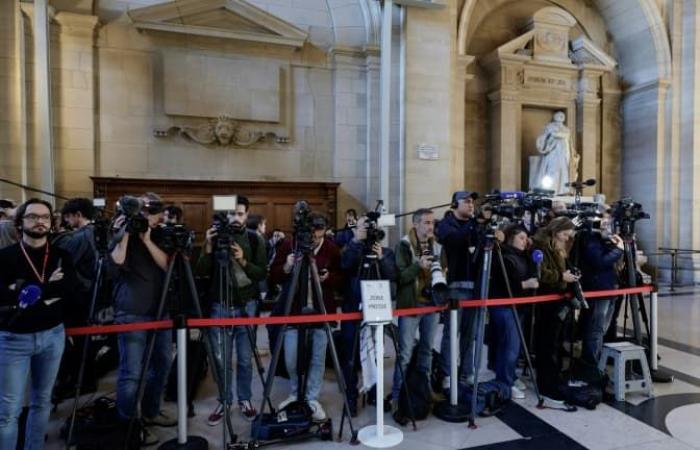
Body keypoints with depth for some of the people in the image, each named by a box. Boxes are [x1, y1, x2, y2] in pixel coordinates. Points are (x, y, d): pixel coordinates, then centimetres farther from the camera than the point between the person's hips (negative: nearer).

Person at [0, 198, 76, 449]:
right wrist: (47, 289, -18)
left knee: (42, 401, 15)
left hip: (53, 335, 3)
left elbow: (68, 291, -13)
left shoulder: (61, 256, 2)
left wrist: (26, 291, -19)